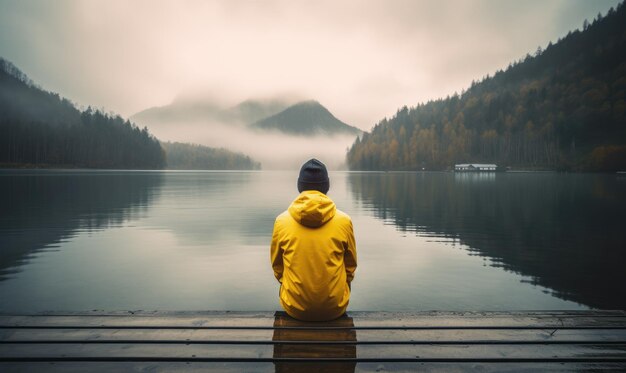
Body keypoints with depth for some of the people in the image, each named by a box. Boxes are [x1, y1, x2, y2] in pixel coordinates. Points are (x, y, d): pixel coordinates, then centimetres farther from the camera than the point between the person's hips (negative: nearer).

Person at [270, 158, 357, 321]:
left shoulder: (282, 221, -10)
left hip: (295, 308, 1)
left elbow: (277, 267, 3)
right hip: (334, 308, 0)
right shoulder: (344, 221, -11)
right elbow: (351, 267, 2)